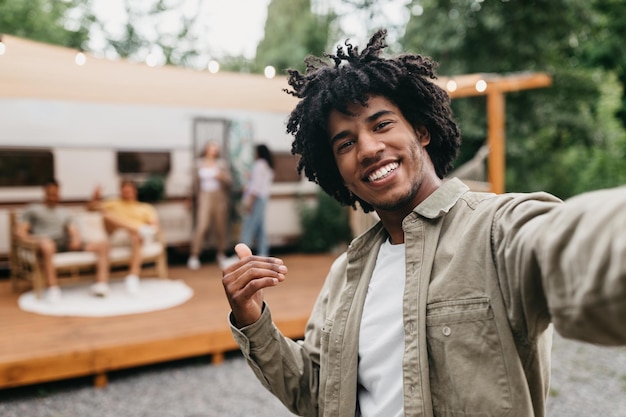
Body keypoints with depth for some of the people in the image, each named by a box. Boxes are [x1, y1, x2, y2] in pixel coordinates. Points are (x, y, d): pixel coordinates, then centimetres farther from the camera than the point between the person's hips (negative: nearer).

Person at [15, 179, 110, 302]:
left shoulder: (65, 212, 32)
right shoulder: (32, 209, 20)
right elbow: (20, 232, 8)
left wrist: (76, 239, -7)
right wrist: (34, 240, -14)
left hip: (67, 245, 5)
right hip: (48, 245, -4)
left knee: (103, 244, -15)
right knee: (46, 243, -44)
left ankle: (101, 283, -27)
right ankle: (53, 288, -43)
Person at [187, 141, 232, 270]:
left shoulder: (222, 163, 4)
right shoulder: (200, 164, 5)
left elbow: (229, 180, 1)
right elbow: (196, 181, 15)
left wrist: (222, 177, -18)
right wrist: (198, 195, 18)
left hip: (219, 196, 1)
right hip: (205, 197, -1)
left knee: (220, 227, 5)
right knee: (201, 226, -11)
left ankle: (221, 253, 20)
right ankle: (194, 256, -6)